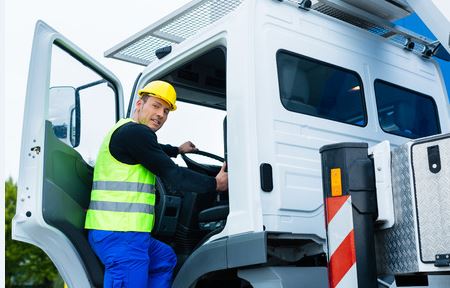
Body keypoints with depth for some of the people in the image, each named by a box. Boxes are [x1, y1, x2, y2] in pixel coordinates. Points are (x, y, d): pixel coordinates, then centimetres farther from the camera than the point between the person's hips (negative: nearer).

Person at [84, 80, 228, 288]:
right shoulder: (135, 132, -14)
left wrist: (178, 150, 54)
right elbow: (172, 175, -14)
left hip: (120, 232, 11)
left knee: (165, 259, 28)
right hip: (120, 234, -11)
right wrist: (215, 184, -4)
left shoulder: (127, 131, 19)